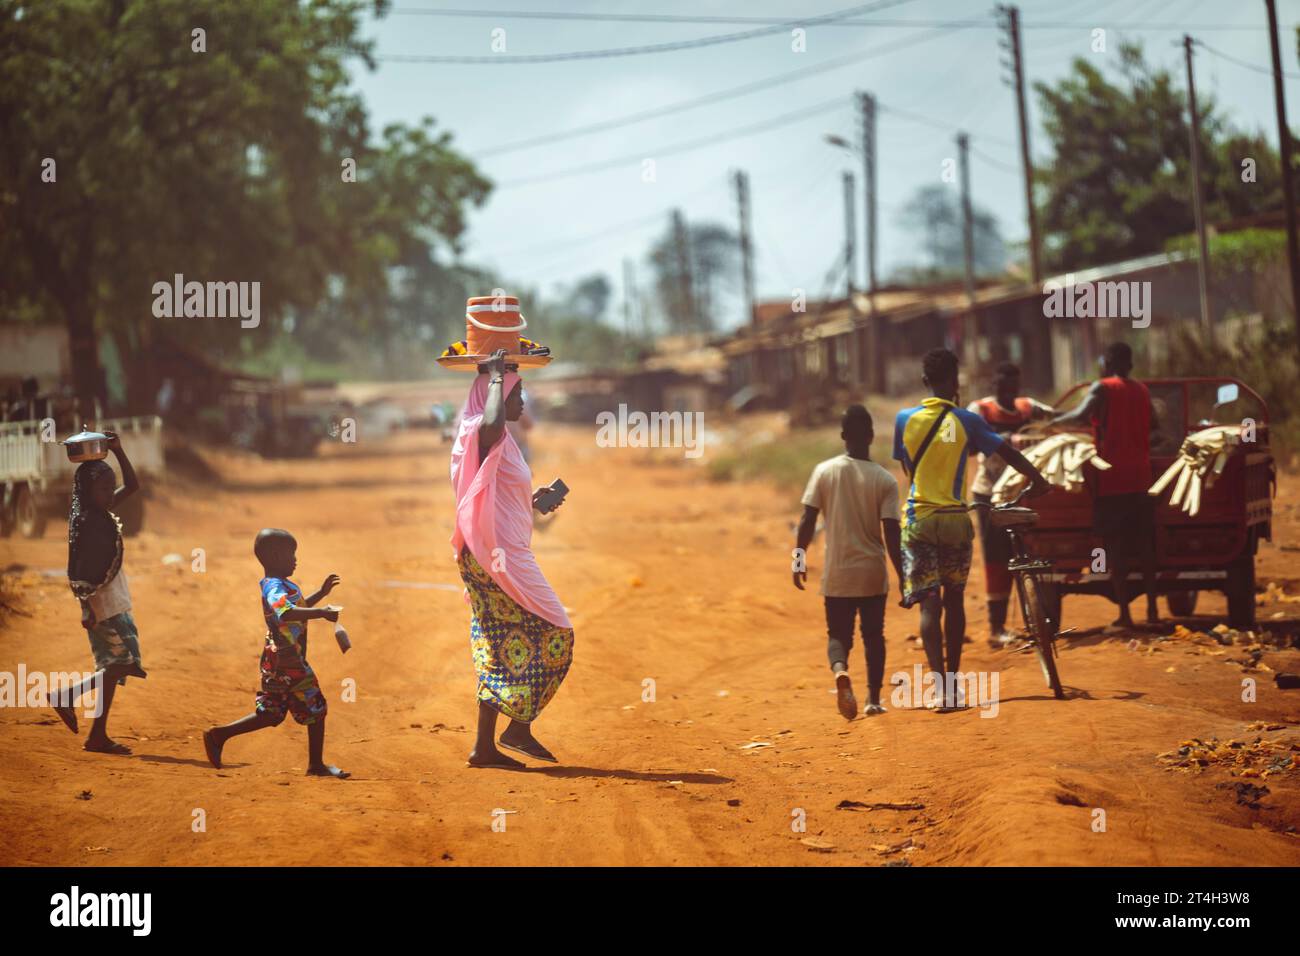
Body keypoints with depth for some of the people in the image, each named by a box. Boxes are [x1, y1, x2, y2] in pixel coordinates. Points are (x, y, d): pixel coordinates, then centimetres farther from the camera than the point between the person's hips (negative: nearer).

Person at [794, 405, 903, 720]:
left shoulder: (824, 471, -5)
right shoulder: (885, 480, -7)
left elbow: (808, 520, -6)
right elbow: (891, 532, -9)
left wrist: (799, 560, 5)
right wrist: (903, 577, -2)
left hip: (837, 573, 0)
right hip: (873, 573, 0)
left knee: (838, 633, 9)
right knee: (874, 635, 17)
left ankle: (840, 670, -22)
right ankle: (873, 699, 18)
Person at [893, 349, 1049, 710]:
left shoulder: (905, 420, 0)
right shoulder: (966, 421, -4)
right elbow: (1006, 452, 0)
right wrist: (1036, 480, 15)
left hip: (919, 520, 0)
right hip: (955, 519, 0)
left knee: (929, 604, -3)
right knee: (954, 600, 14)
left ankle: (939, 678, -22)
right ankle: (954, 683, 21)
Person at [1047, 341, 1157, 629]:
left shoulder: (1102, 389, -7)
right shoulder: (1142, 391, 11)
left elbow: (1080, 418, -22)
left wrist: (1053, 424, -6)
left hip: (1111, 480, -5)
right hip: (1140, 478, 5)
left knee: (1115, 547, -2)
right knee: (1144, 545, 12)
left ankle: (1124, 613, -4)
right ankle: (1152, 609, 12)